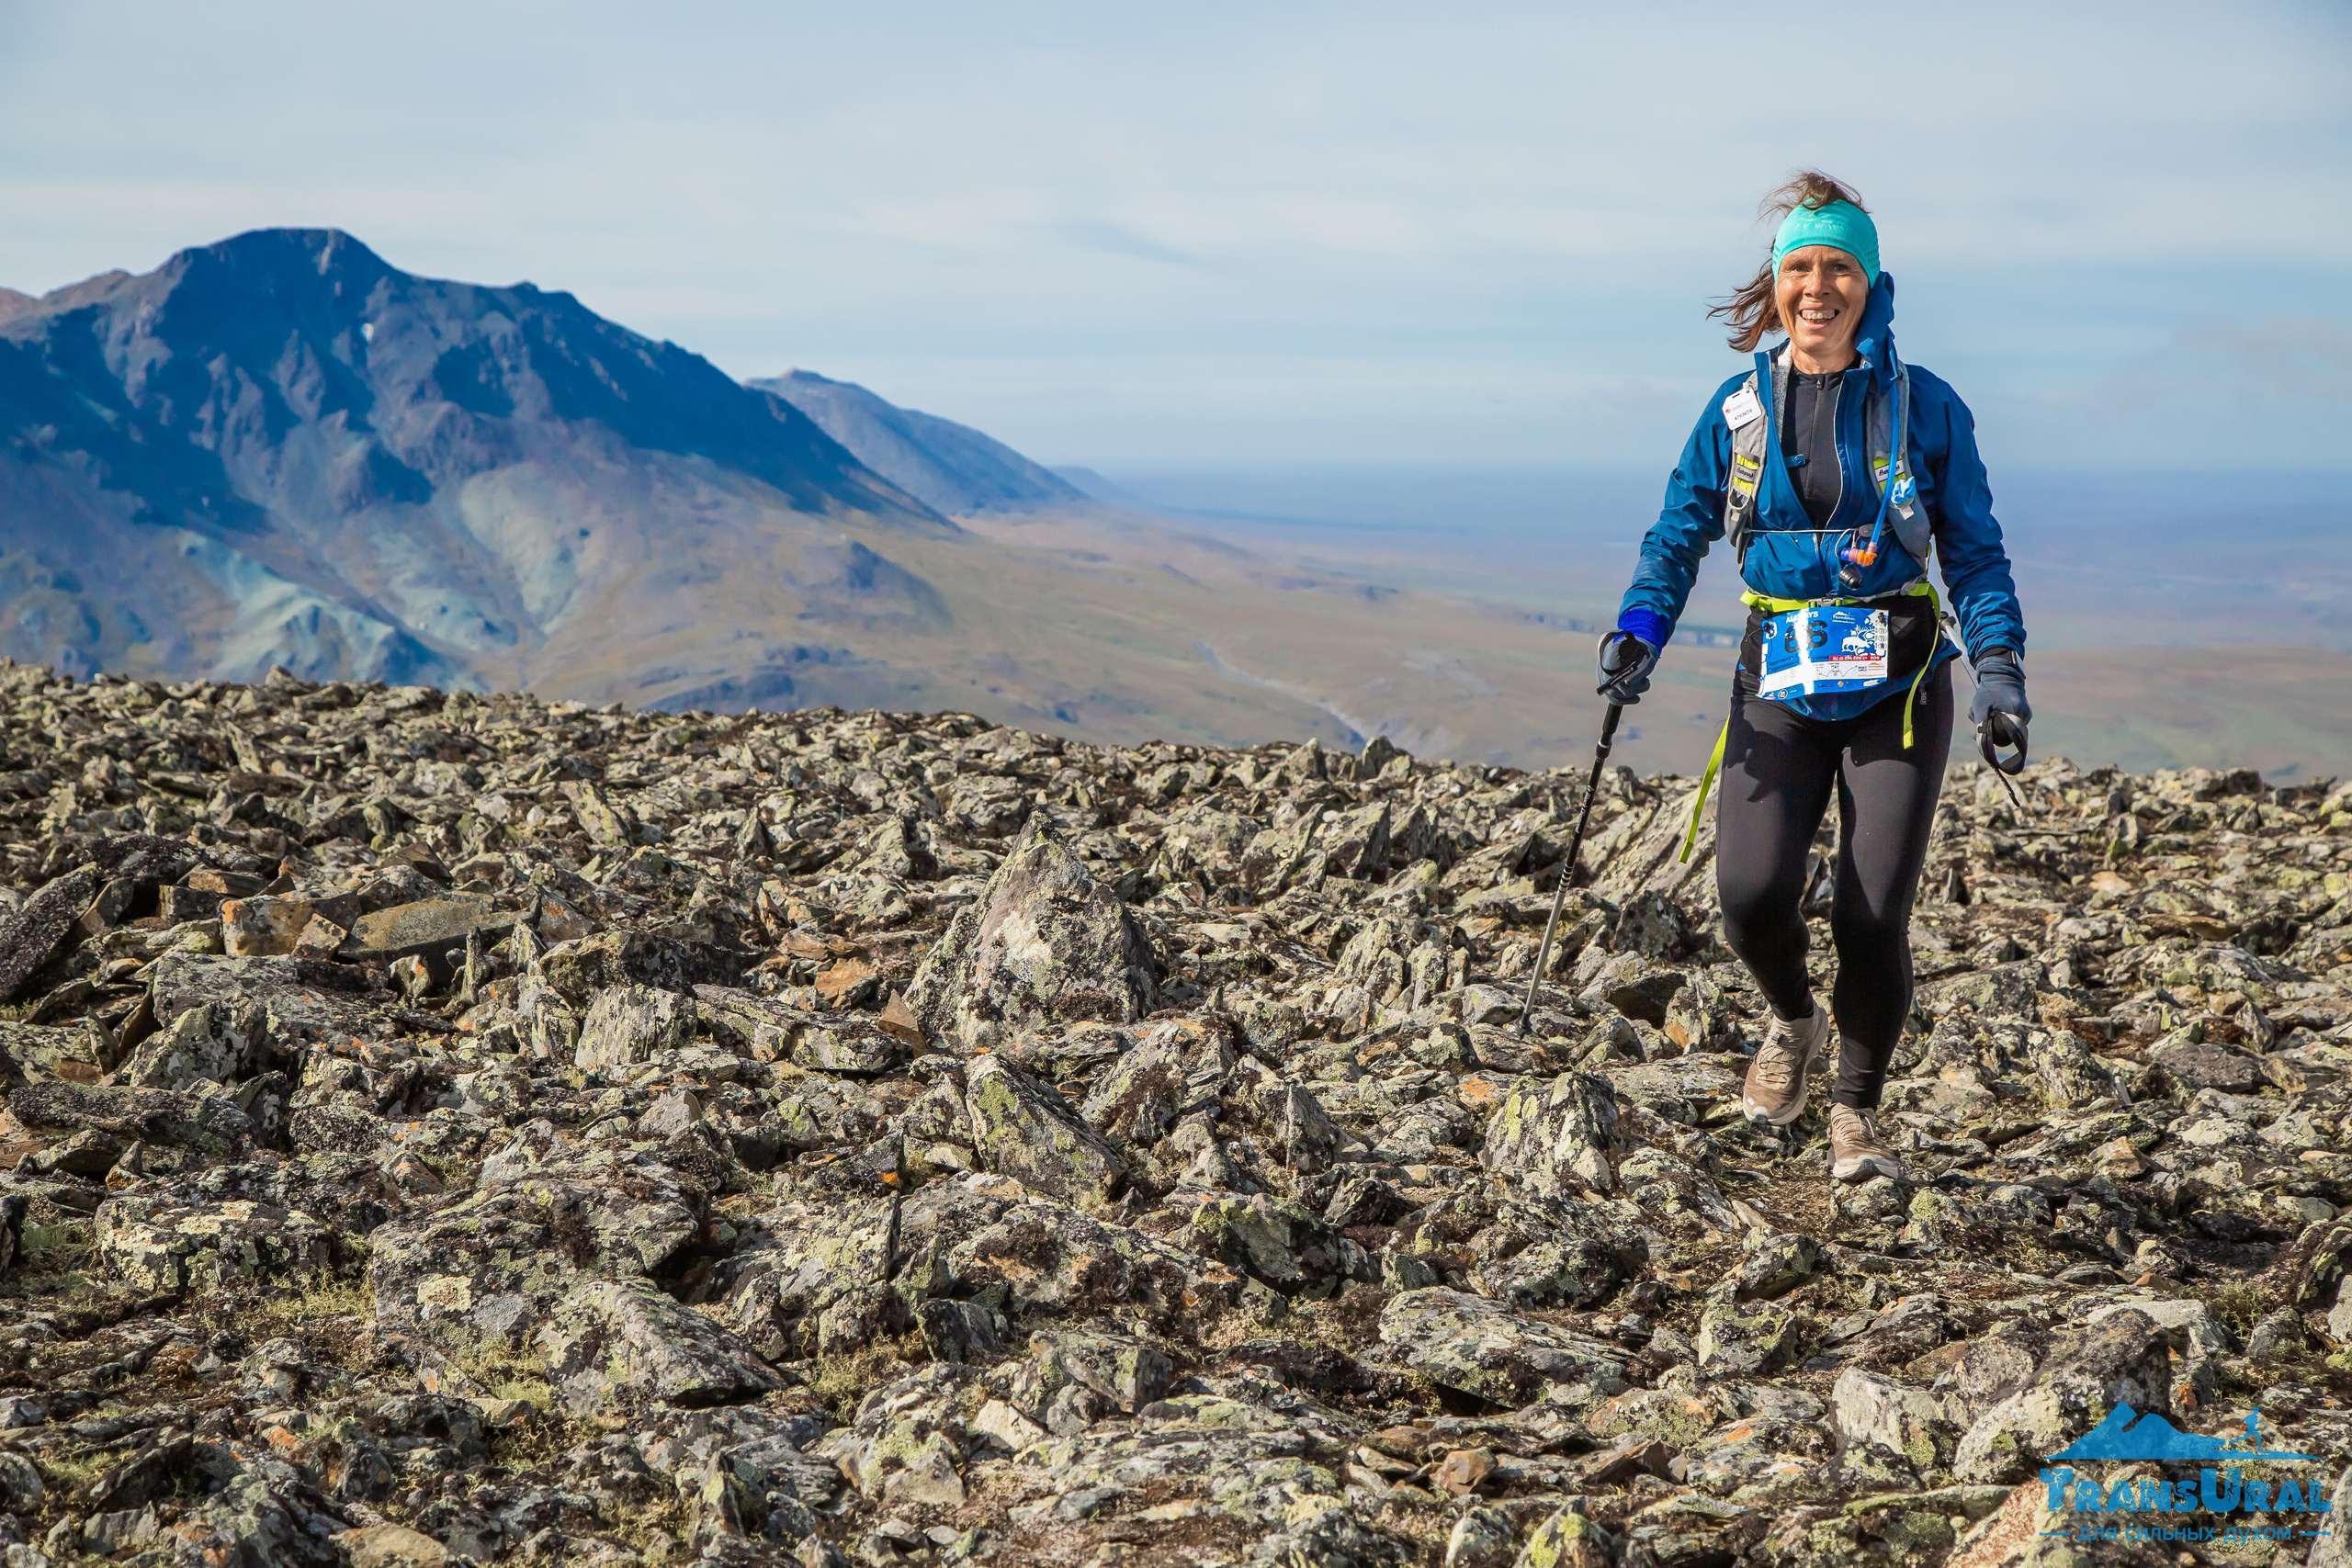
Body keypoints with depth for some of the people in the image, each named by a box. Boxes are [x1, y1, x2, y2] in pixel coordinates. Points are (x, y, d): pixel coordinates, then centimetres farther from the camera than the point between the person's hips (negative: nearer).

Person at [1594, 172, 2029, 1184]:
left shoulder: (1923, 409, 0)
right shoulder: (1739, 408, 6)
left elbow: (1973, 552, 3)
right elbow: (1682, 532, 10)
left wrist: (1999, 669, -10)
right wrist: (1641, 627, -7)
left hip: (1898, 691, -1)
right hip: (1780, 688, 1)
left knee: (1873, 917, -7)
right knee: (1752, 893, -16)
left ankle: (1857, 1110, 18)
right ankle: (1794, 1023, 20)